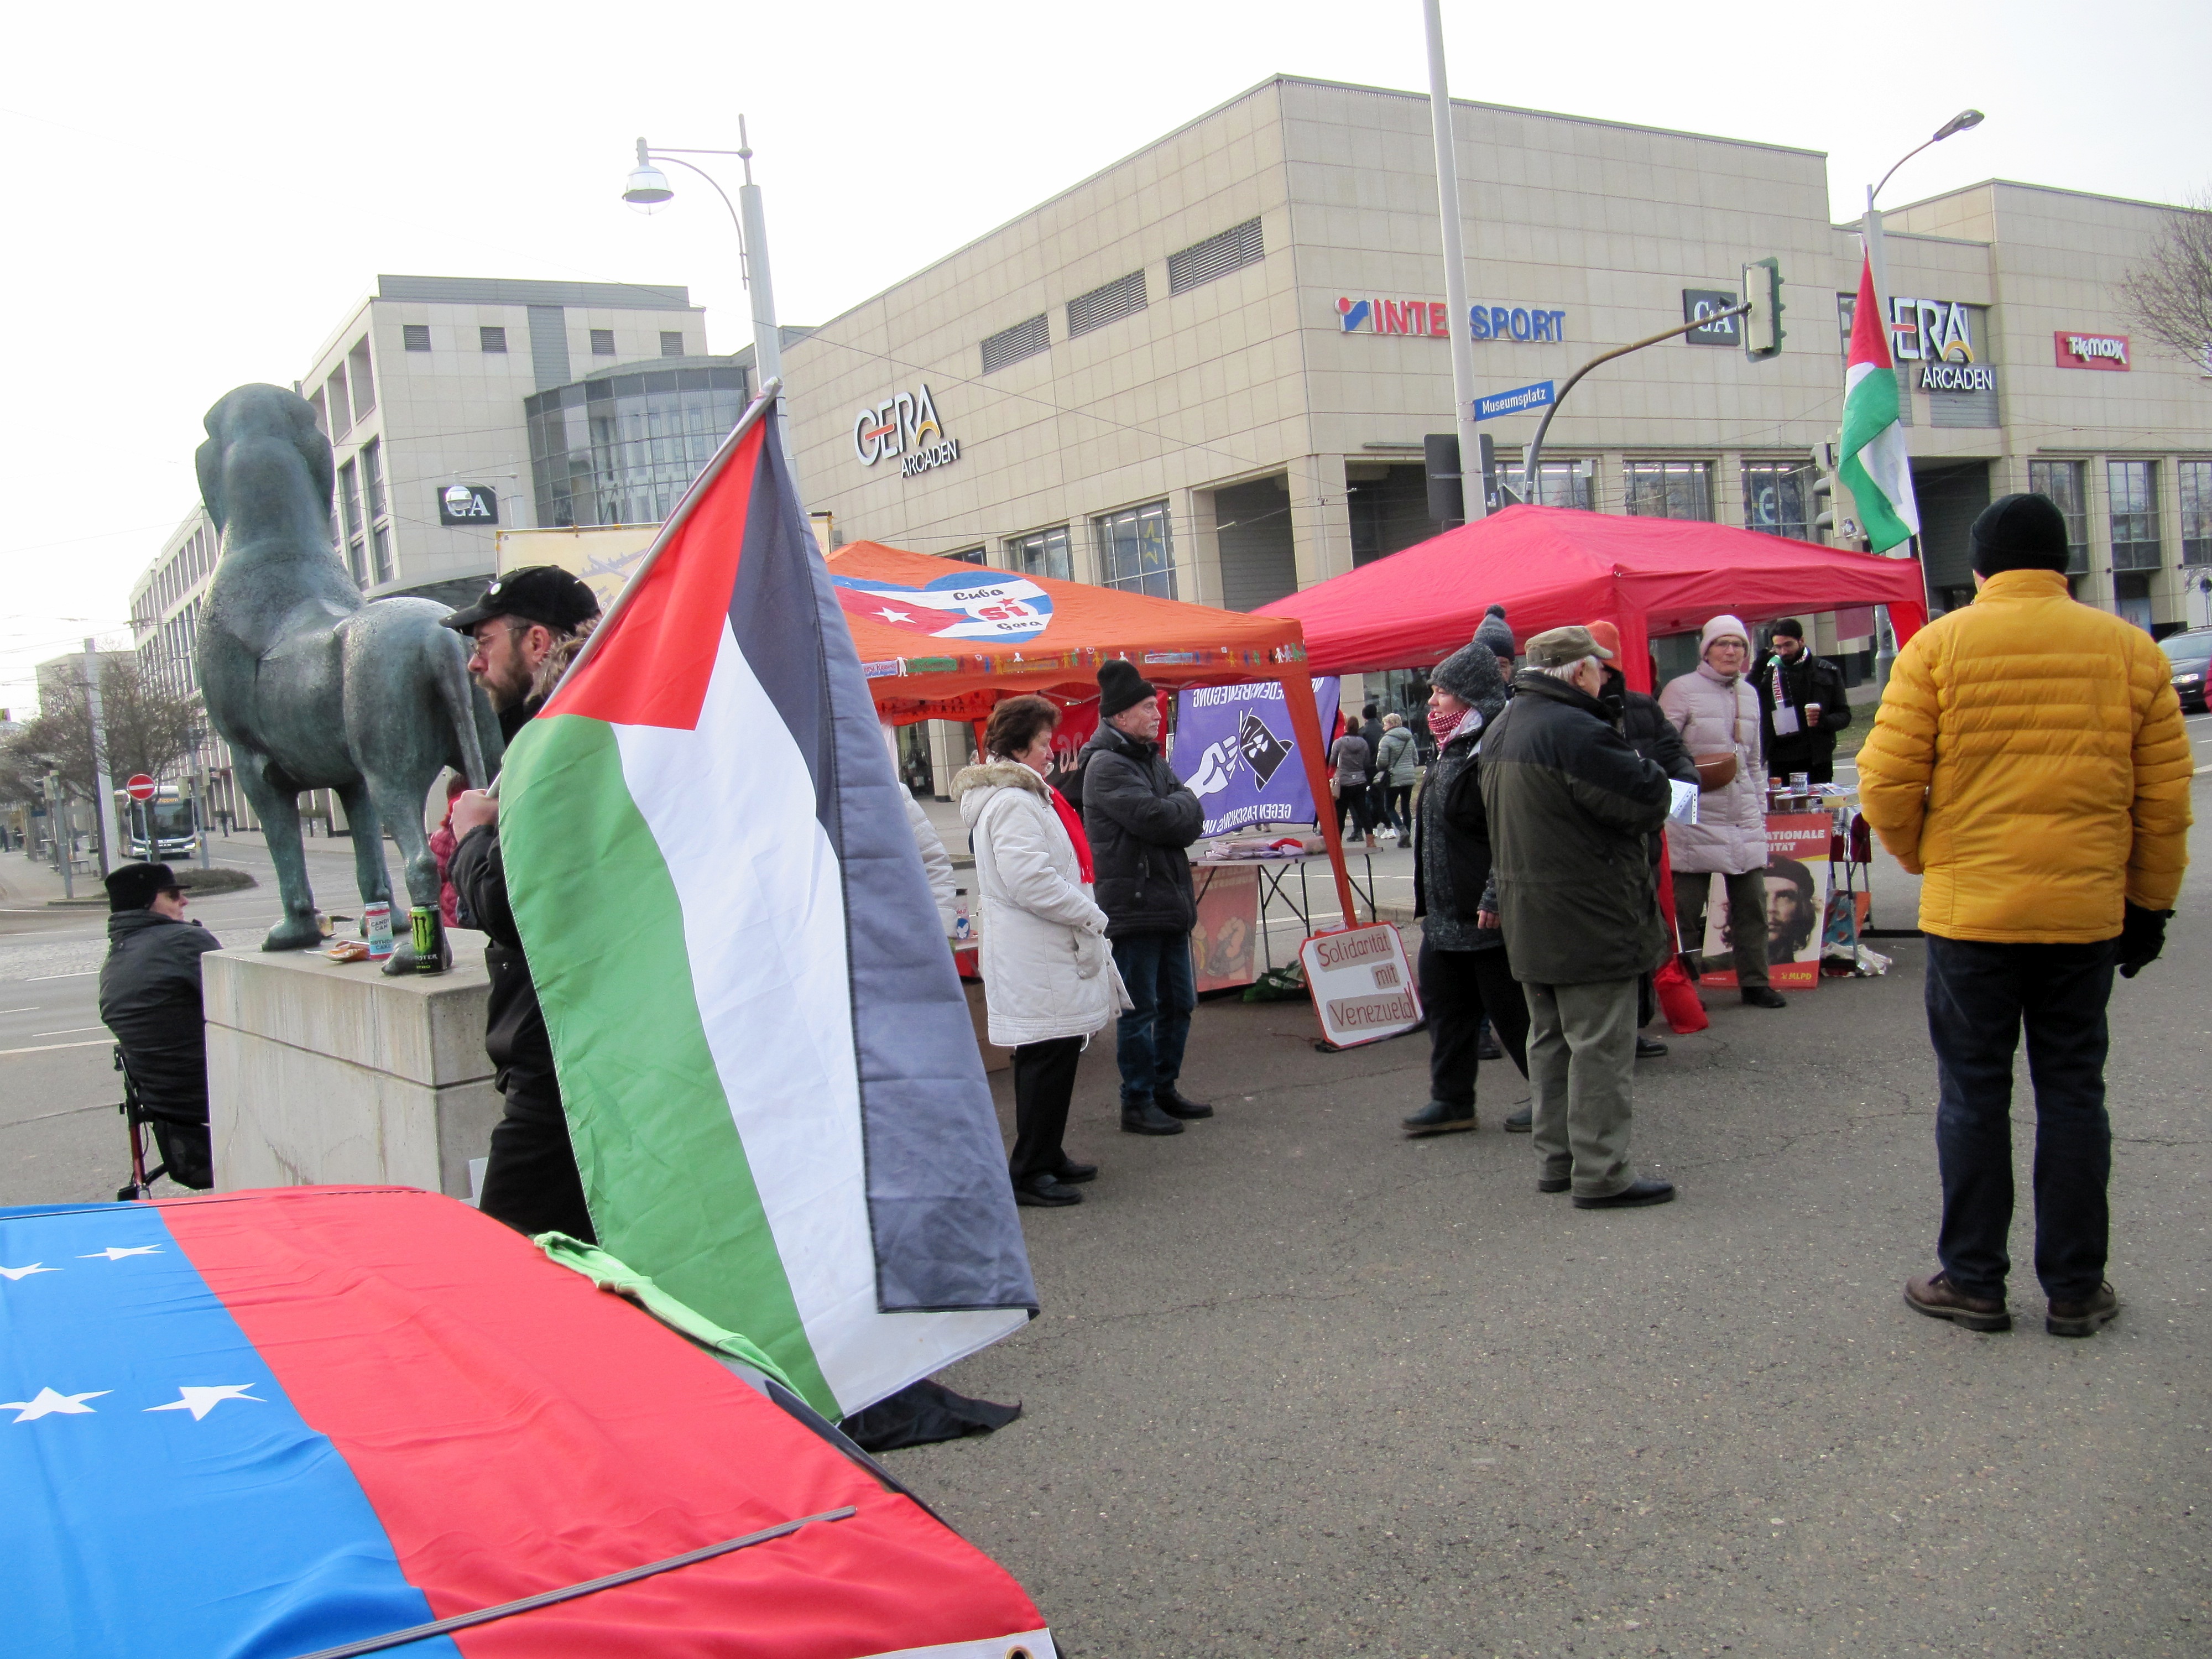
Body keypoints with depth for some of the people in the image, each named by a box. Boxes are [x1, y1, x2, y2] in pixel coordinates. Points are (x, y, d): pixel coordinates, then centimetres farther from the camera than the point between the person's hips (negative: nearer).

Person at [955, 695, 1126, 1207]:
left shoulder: (1024, 796, 19)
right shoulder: (1013, 803, -17)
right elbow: (1030, 881, -25)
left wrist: (1084, 916, 15)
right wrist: (1091, 915, -15)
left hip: (1047, 951, 11)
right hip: (1036, 960, -11)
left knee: (1051, 1057, 16)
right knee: (1048, 1058, -7)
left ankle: (1047, 1158, 27)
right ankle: (1028, 1173, 0)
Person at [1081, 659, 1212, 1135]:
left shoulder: (1150, 756, 15)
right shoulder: (1107, 766, -14)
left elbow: (1192, 820, 8)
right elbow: (1157, 818, -23)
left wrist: (1176, 810, -13)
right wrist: (1183, 804, -4)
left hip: (1170, 901, 9)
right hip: (1132, 904, -9)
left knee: (1179, 1002, 16)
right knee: (1140, 1010, -1)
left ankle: (1164, 1089, 29)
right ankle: (1137, 1104, 9)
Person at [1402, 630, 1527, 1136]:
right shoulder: (1453, 750, 14)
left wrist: (1495, 899, -25)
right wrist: (1429, 897, 24)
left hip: (1488, 911, -10)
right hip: (1446, 909, 10)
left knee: (1511, 1008, 1)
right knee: (1443, 1001, 12)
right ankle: (1452, 1100, 20)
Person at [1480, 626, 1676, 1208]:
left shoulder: (1500, 732, 11)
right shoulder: (1574, 731, -21)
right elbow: (1649, 800, -19)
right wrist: (1643, 770, 2)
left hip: (1527, 920, 9)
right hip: (1588, 921, -9)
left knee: (1550, 1040, 16)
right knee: (1600, 1047, -2)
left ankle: (1557, 1159, 24)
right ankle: (1601, 1174, 2)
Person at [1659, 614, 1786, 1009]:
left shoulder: (1749, 694, 15)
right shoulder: (1682, 690, -5)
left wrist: (1761, 807, 19)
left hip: (1743, 817, 6)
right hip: (1696, 817, -6)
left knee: (1751, 902, 7)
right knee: (1686, 907, 0)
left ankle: (1755, 982, 17)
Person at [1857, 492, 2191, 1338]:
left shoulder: (1937, 646, -4)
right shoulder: (2130, 649, 3)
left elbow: (1887, 785, -7)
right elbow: (2165, 798, 5)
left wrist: (1926, 859, 11)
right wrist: (2149, 904, 15)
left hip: (1970, 911, -2)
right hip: (2088, 911, 2)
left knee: (1973, 1095, 7)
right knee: (2073, 1092, 11)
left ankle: (1973, 1281, 15)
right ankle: (2075, 1290, 18)